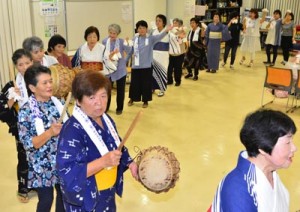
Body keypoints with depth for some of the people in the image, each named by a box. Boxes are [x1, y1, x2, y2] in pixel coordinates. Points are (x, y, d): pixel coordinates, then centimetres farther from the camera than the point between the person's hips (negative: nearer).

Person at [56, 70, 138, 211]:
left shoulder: (106, 120, -1)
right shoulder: (72, 130, -27)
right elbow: (67, 172, -31)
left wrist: (130, 163, 5)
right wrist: (103, 162, -37)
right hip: (86, 200, -7)